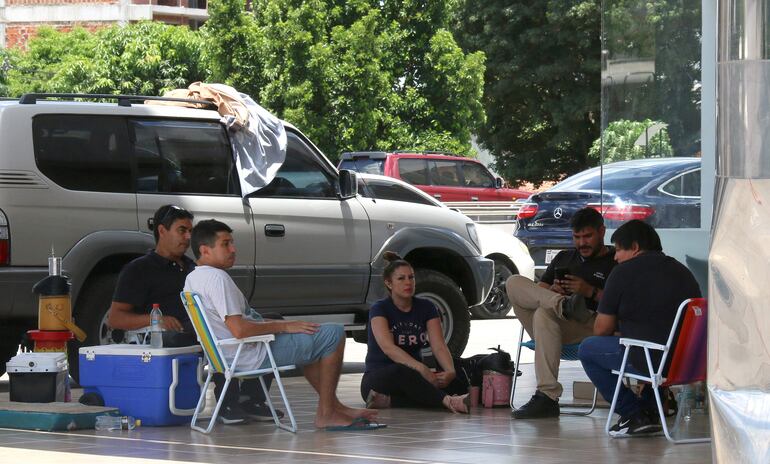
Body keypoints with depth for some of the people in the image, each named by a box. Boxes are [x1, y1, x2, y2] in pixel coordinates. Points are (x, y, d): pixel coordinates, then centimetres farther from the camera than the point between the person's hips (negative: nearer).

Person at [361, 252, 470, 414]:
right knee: (400, 372, -39)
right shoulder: (379, 309, -9)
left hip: (413, 378, 4)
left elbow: (439, 346, -8)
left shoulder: (426, 308, 5)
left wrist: (451, 371, -31)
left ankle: (389, 401, -36)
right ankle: (448, 401, -56)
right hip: (378, 379, -4)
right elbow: (388, 347, -26)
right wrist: (421, 368, -41)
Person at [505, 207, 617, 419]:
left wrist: (591, 292, -13)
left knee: (544, 313, -37)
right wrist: (553, 291, 0)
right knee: (514, 282, -12)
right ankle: (564, 305, -36)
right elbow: (538, 291, 23)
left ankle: (547, 397, -41)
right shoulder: (564, 258, 30)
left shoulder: (616, 262, 10)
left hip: (590, 326, -6)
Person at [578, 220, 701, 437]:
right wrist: (623, 334, 34)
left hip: (651, 362, -7)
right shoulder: (682, 271, 18)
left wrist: (617, 334, 27)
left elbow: (601, 329, 3)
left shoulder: (624, 272, -1)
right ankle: (650, 409, 27)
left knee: (588, 348, 13)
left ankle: (634, 415, 6)